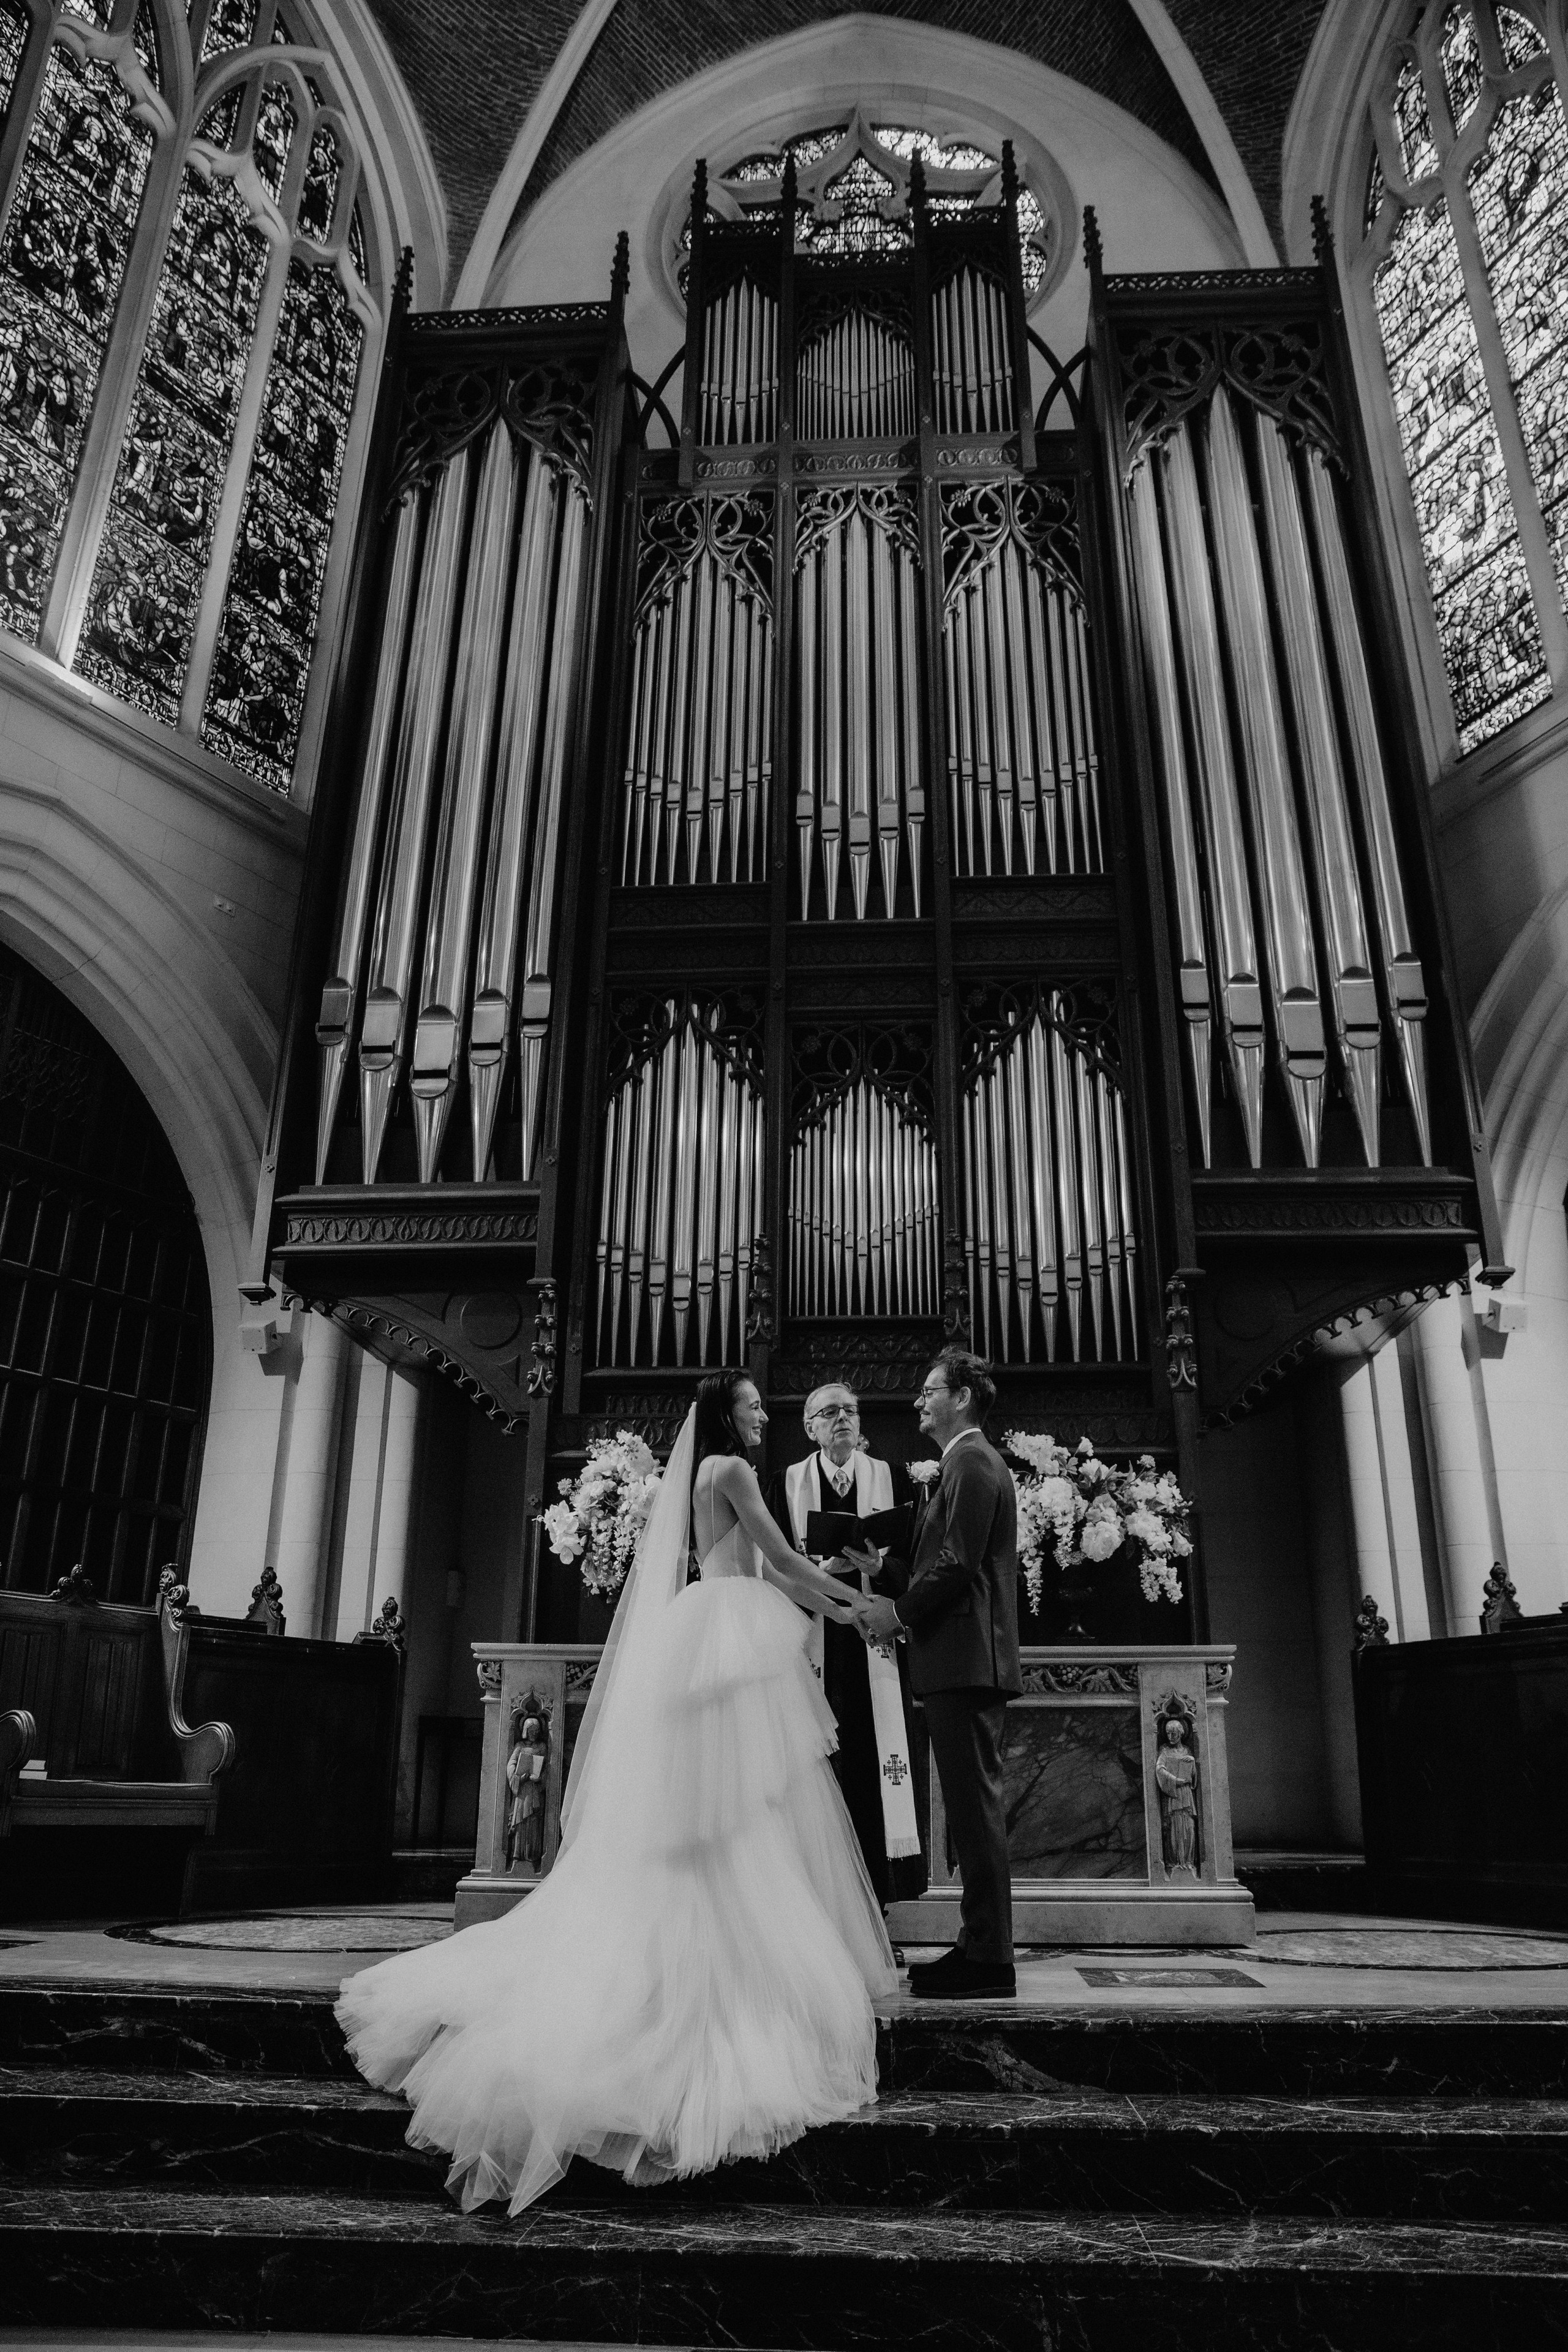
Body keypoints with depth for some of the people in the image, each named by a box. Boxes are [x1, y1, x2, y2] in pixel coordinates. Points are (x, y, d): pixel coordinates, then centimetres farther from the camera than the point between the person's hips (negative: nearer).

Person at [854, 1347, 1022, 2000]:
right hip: (965, 1661, 10)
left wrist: (899, 1613, -9)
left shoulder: (972, 1463, -11)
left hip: (965, 1662, -10)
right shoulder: (971, 1462, 21)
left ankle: (989, 1960, 0)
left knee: (975, 1805, -6)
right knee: (973, 1805, 13)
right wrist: (898, 1606, 10)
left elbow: (959, 1563, -19)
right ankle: (981, 1946, 20)